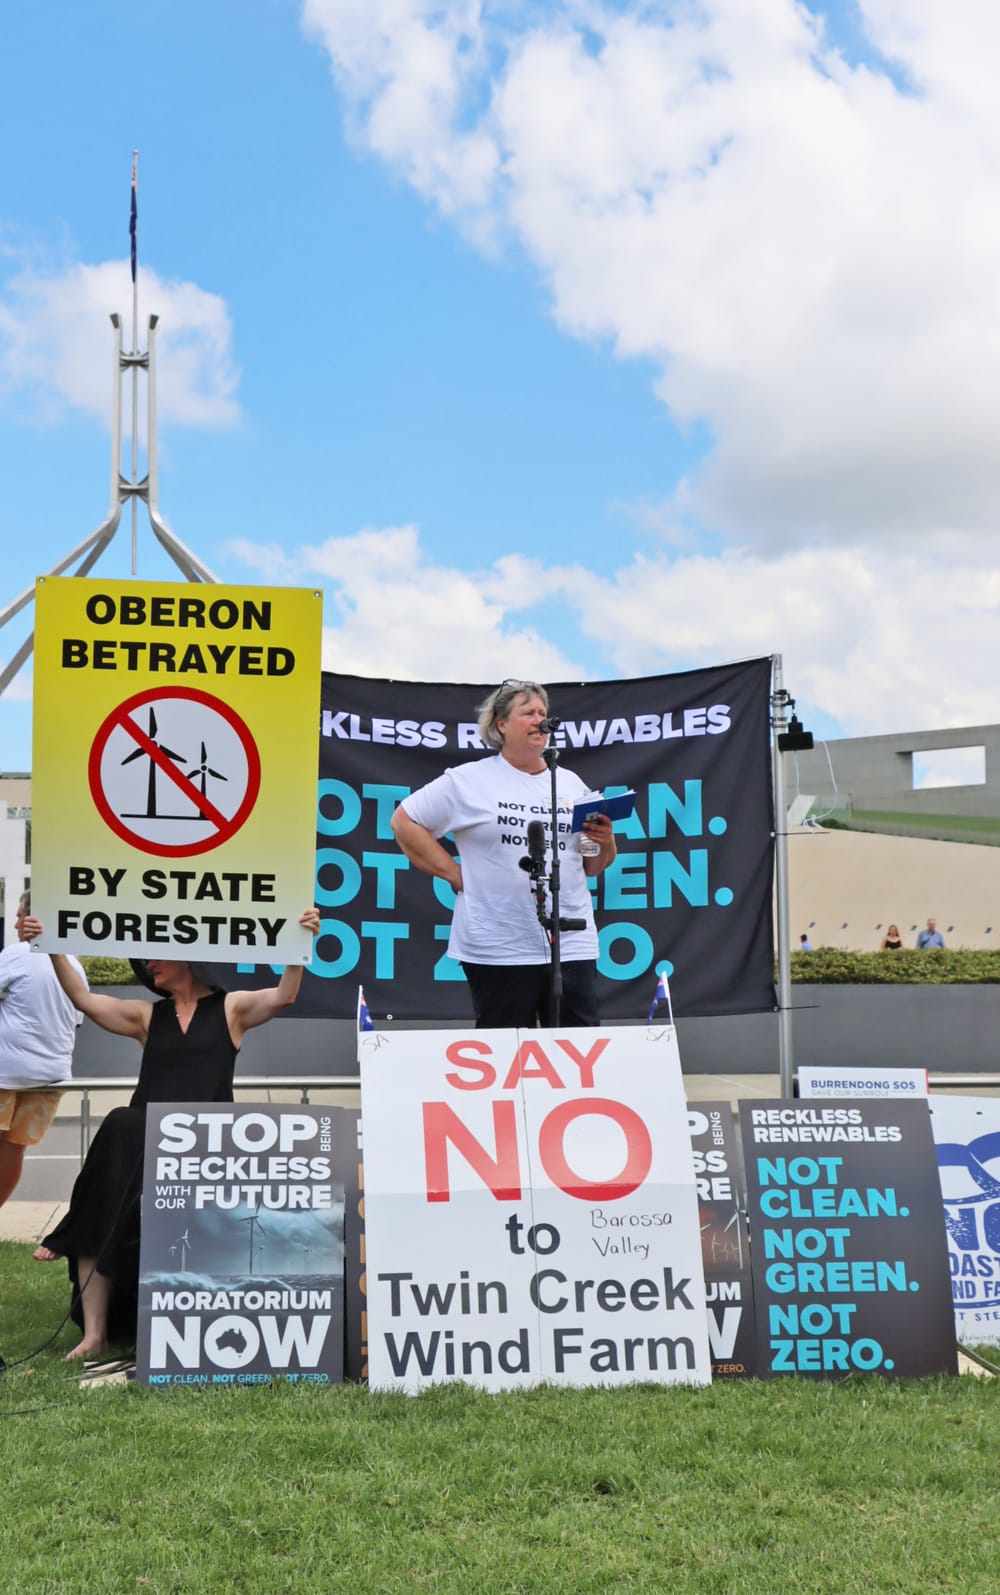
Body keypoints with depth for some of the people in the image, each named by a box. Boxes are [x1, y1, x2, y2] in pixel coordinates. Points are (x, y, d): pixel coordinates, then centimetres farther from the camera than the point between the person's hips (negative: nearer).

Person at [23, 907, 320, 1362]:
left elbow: (283, 996, -6)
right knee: (100, 1226, -16)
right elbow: (83, 999, 11)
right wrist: (52, 949, 0)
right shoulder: (147, 1016, 20)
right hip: (140, 1146, 3)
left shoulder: (230, 1008, 11)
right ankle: (94, 1334, -15)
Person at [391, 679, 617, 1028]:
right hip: (499, 949, -3)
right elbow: (404, 821, 2)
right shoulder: (469, 780, 3)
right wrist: (454, 872, -3)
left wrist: (605, 841, -3)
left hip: (573, 946, 4)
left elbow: (592, 867, 20)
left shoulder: (571, 784, 15)